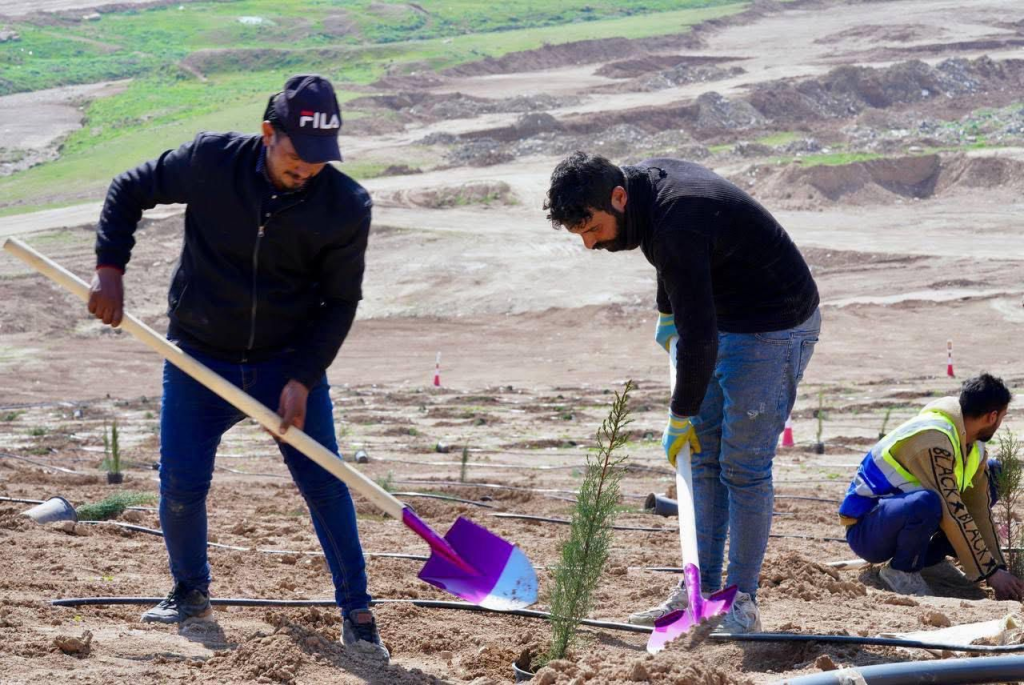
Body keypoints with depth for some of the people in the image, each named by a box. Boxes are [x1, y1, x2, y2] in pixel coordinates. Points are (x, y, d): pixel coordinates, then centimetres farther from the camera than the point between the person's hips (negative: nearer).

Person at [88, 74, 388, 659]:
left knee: (324, 484, -3)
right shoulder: (211, 161, -17)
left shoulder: (347, 206, -16)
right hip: (199, 356, 1)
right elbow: (130, 191, -1)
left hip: (292, 363, 0)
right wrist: (110, 269, -12)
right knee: (181, 485, 1)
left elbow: (340, 301, -9)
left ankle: (357, 610, 10)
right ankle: (191, 590, 28)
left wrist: (303, 379, -17)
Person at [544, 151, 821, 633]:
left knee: (743, 467, -8)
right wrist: (666, 315, 28)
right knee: (705, 456, 10)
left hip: (774, 327, -10)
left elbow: (698, 335, -30)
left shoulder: (677, 225, -32)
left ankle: (742, 605, 0)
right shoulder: (646, 178, -2)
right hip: (726, 322, 10)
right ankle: (701, 591, 16)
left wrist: (681, 416, -21)